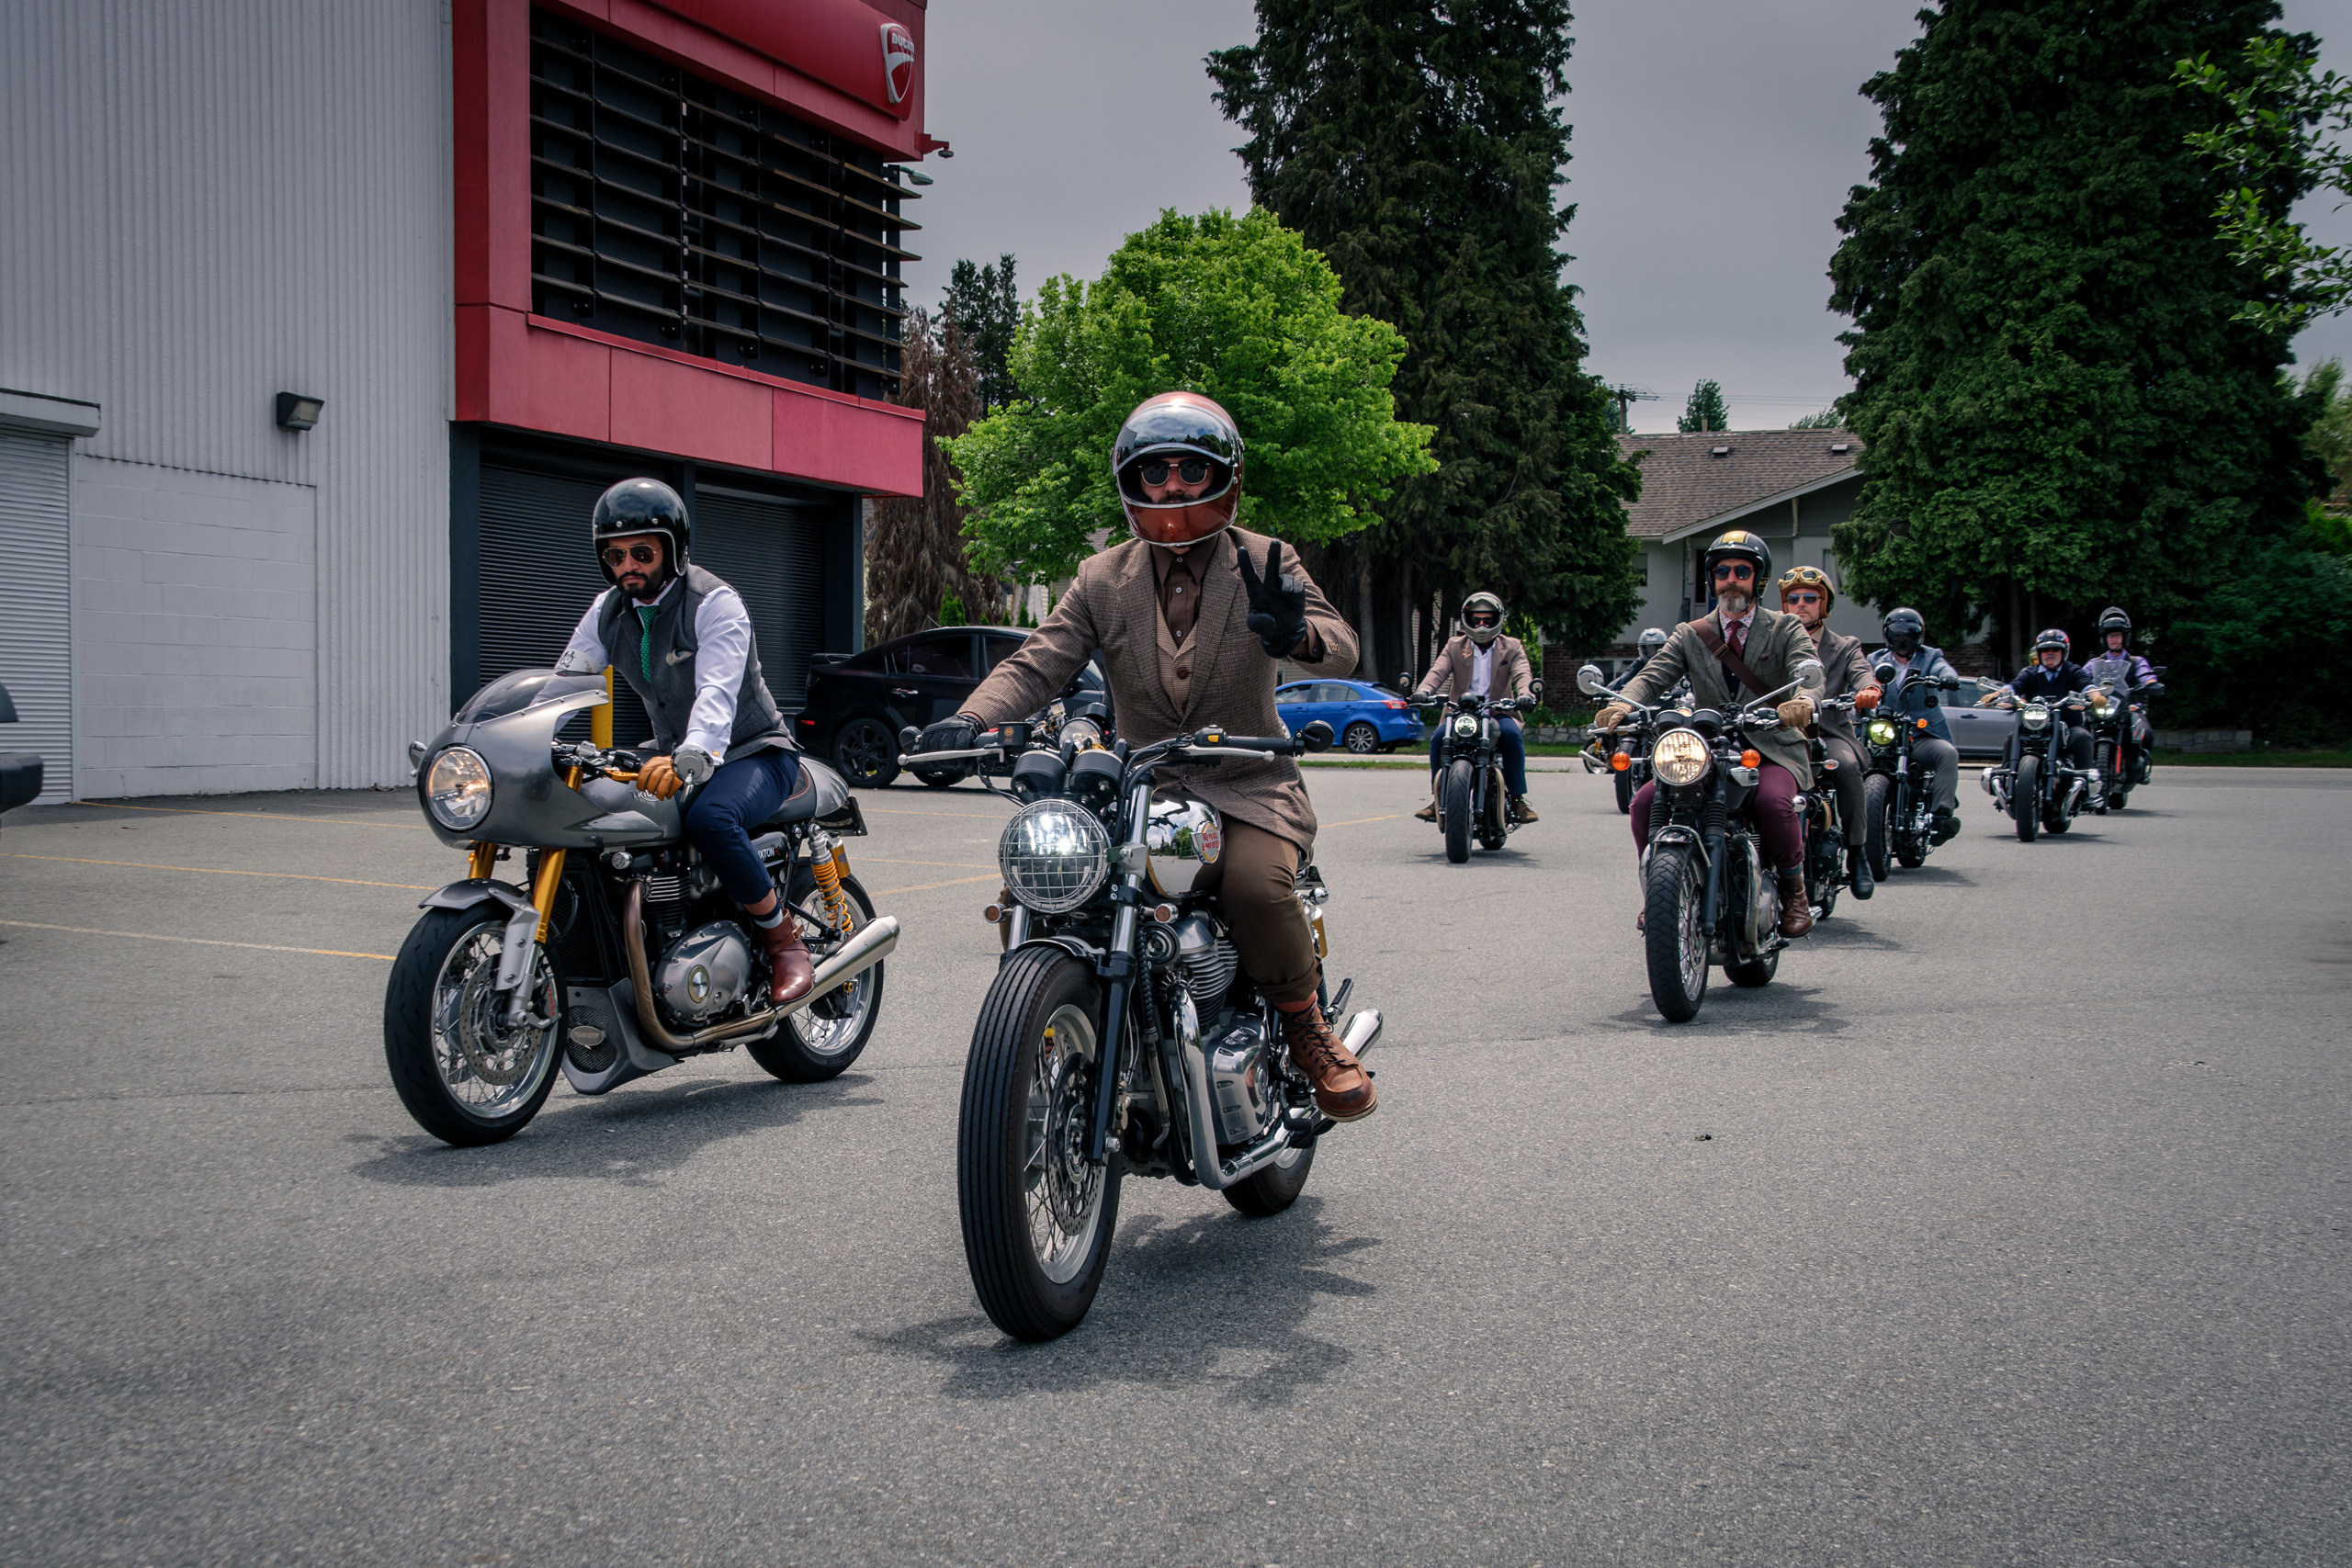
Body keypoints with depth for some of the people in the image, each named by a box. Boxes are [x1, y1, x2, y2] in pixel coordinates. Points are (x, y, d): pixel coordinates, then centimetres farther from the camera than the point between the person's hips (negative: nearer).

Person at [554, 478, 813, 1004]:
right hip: (673, 757, 7)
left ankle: (784, 938, -18)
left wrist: (691, 757, -51)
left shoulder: (715, 602, -17)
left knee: (710, 818, -38)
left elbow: (718, 692, -32)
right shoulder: (607, 612, 5)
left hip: (754, 753, -7)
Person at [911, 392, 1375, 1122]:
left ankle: (1310, 1032, -7)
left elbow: (1342, 648, -11)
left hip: (1247, 787, -3)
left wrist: (1296, 634, -37)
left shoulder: (1266, 564, 1)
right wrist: (969, 720, -23)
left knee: (1256, 883, -33)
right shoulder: (1102, 578, 7)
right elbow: (1037, 663, -2)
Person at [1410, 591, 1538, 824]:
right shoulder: (1454, 647, 11)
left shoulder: (1512, 647, 9)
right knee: (1438, 737, -27)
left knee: (1512, 734, -33)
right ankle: (1438, 799, -13)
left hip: (1497, 711, -1)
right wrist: (1423, 690, -28)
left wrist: (1525, 694, -33)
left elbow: (1522, 674, -9)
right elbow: (1438, 671, -5)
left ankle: (1517, 798, -23)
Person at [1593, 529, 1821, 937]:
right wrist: (1623, 704, -28)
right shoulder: (1690, 635, 13)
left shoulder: (1786, 630, 7)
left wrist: (1803, 701, -40)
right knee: (1645, 802, -19)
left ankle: (1794, 891, -9)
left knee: (1774, 802, -35)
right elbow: (1653, 676, -3)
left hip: (1772, 750, -3)